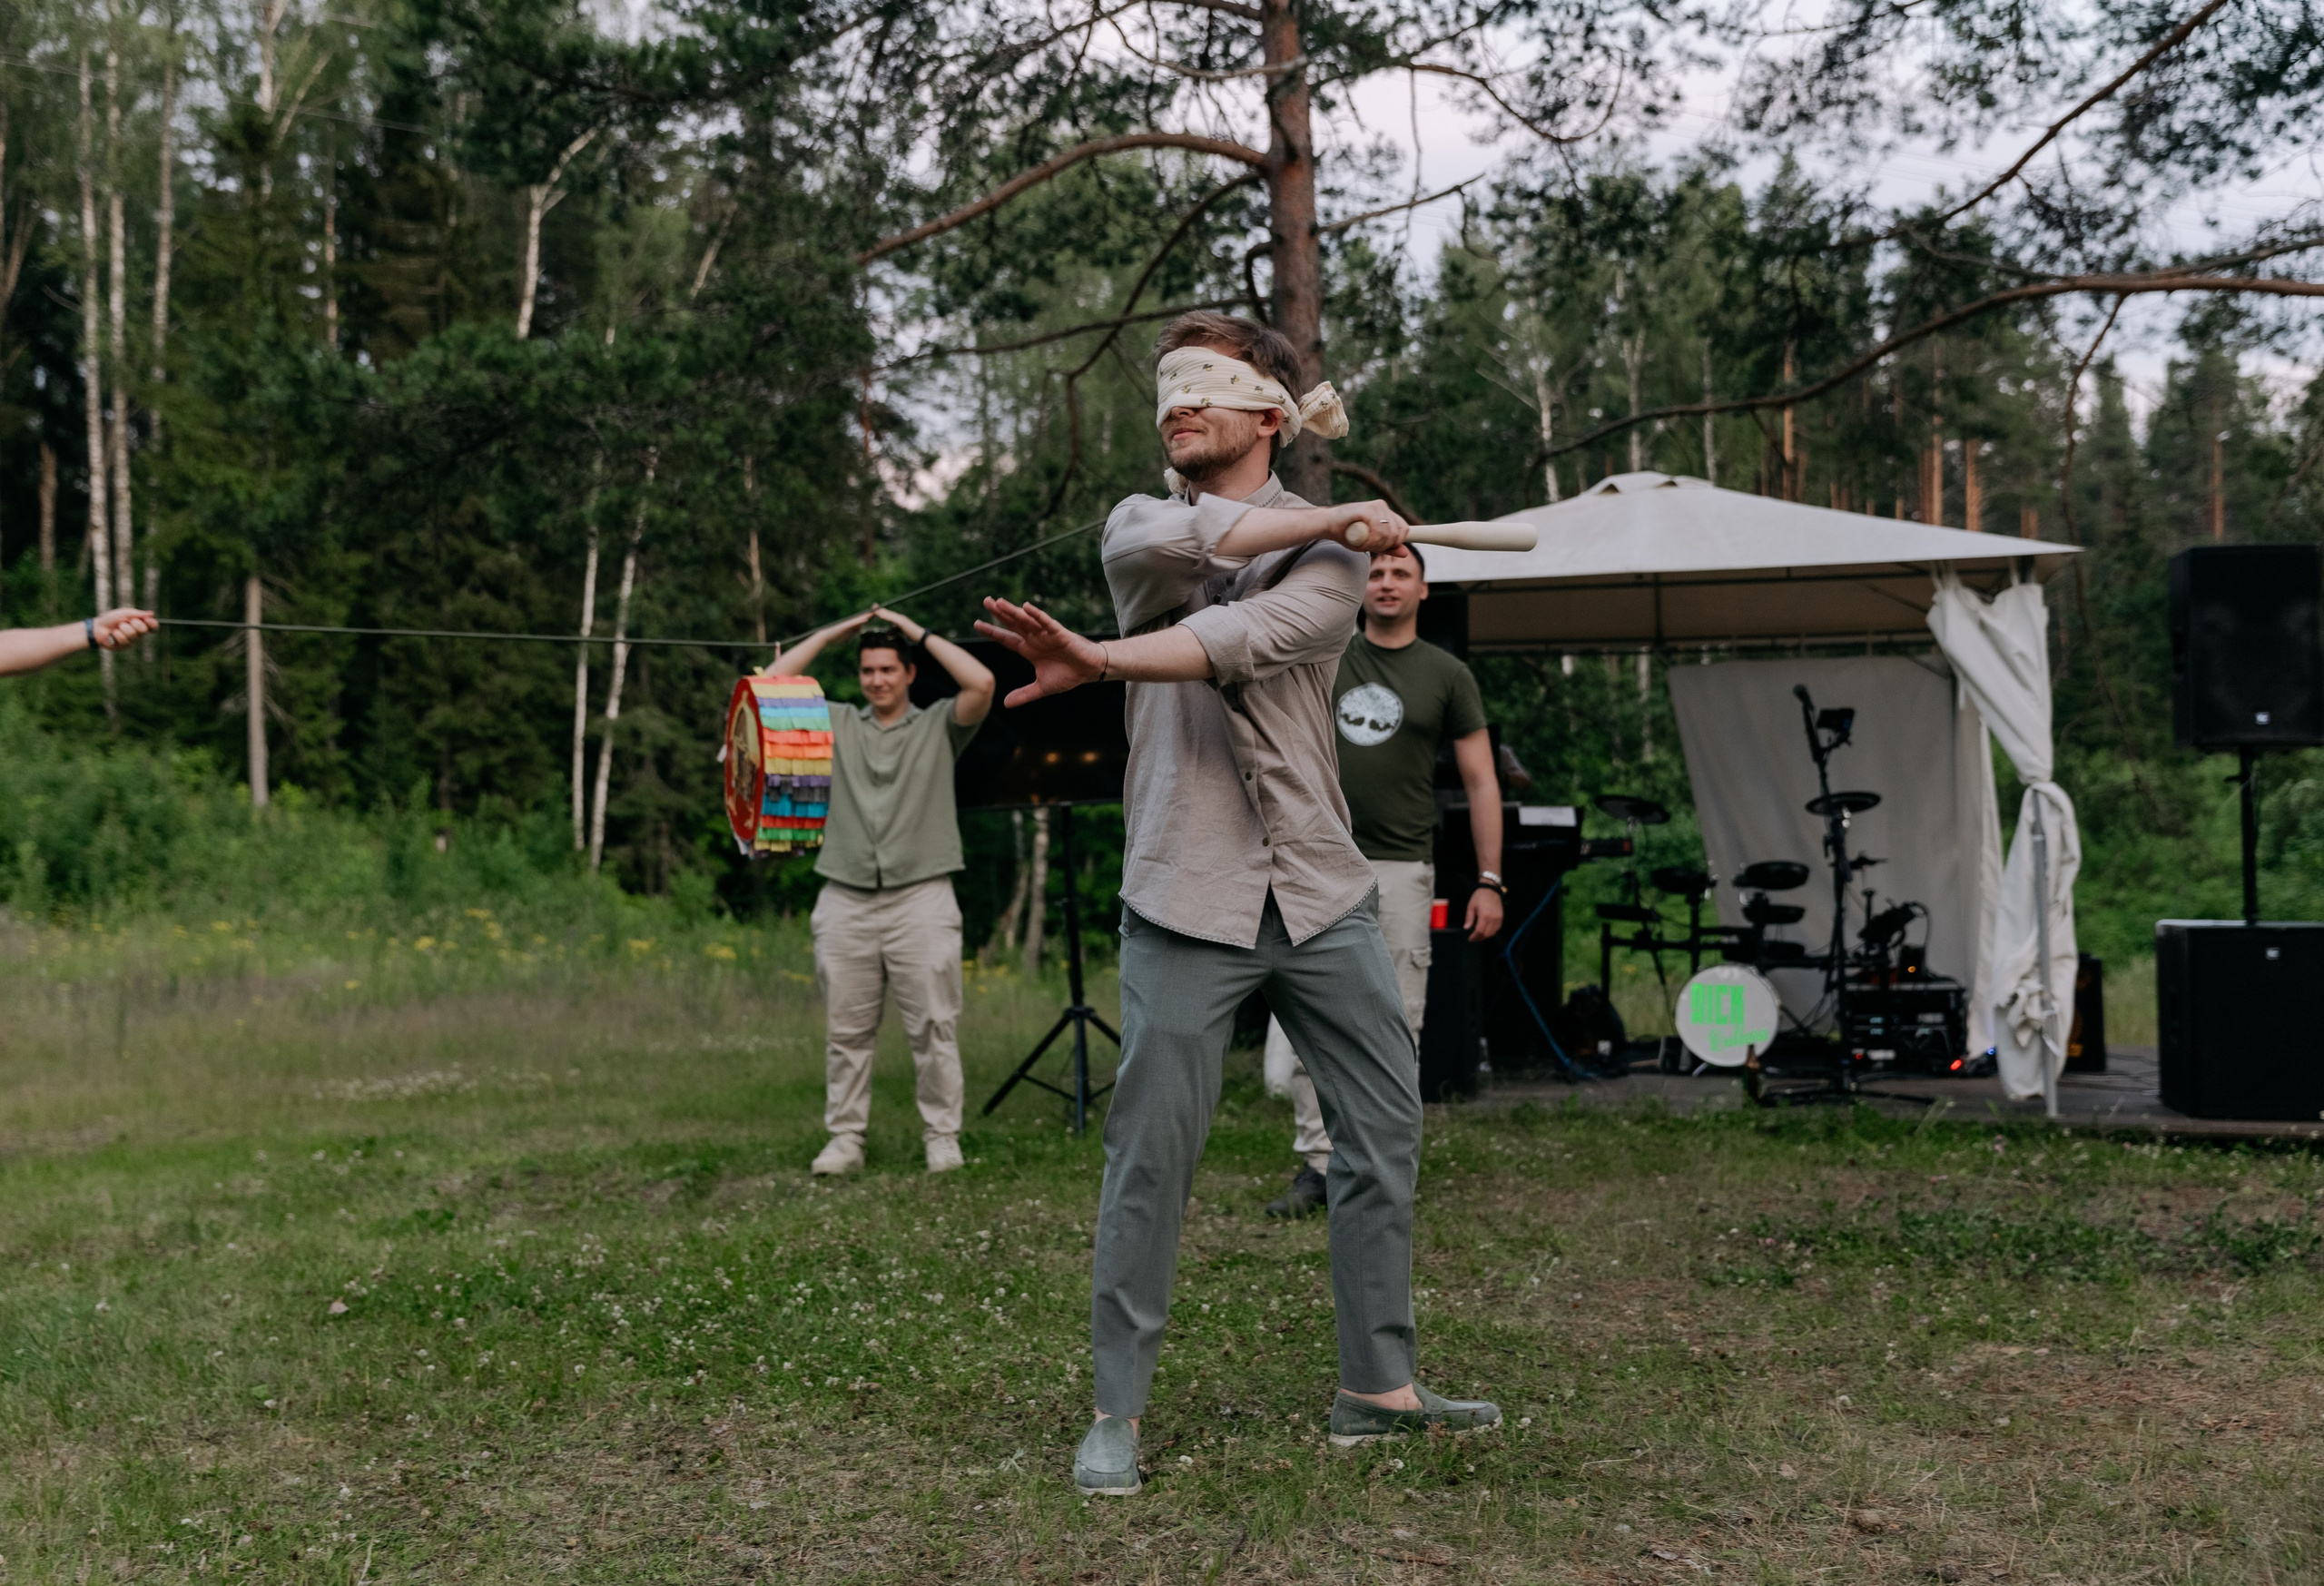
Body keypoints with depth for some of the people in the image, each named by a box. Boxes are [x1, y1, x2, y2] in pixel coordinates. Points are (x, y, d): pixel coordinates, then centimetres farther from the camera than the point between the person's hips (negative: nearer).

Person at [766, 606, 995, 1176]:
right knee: (846, 1032, 6)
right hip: (846, 903, 3)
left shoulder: (938, 727, 7)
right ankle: (845, 1138, 13)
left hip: (921, 899, -2)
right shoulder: (836, 724, 14)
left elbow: (981, 683, -10)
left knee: (934, 1029, -1)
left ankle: (942, 1138, 7)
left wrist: (920, 633, -1)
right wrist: (832, 633, 11)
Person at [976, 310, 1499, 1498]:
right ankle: (1117, 1412, 9)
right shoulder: (1139, 523, 10)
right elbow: (1171, 544, -17)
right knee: (1151, 1155, -2)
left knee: (1384, 1130, 6)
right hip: (1186, 898, -1)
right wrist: (1332, 516, -12)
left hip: (1323, 895, 1)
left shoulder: (1330, 553, 4)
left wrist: (1101, 660, -32)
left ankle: (1377, 1389, 19)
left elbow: (1246, 637, -18)